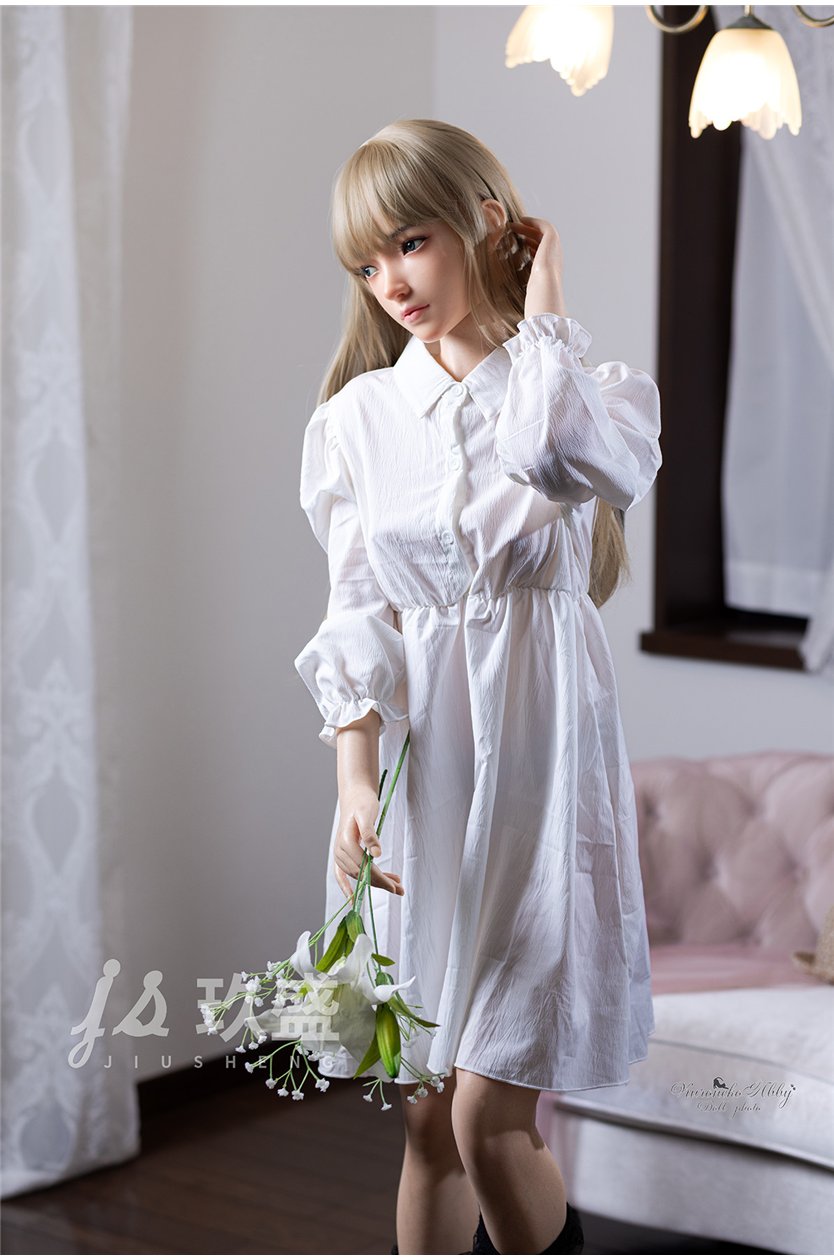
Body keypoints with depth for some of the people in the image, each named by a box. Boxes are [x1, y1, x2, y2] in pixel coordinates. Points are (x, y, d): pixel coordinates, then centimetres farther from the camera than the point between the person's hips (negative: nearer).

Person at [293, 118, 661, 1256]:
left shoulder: (589, 390, -2)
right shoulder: (358, 416, 6)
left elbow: (561, 450, -28)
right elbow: (358, 616, 1)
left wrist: (541, 306, -11)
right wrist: (356, 781, -12)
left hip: (539, 750, -3)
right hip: (421, 762, 3)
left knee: (489, 1121, -6)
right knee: (430, 1120, 8)